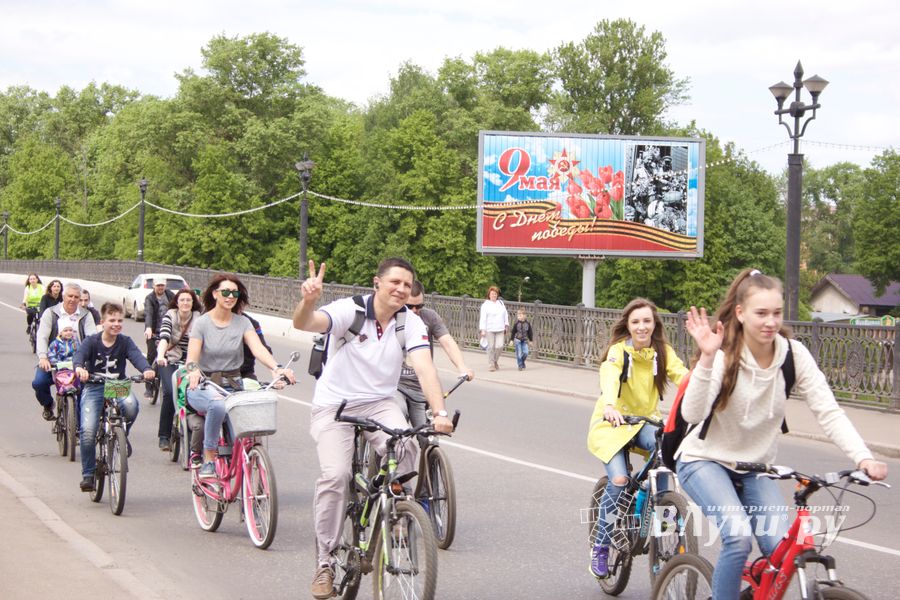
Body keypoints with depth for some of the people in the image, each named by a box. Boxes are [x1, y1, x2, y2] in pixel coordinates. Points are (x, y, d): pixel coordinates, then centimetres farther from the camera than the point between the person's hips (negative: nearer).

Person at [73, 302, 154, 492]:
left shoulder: (125, 342, 1)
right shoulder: (92, 341, -3)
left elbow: (136, 356, -16)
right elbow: (80, 354, -22)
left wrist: (146, 369, -39)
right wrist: (79, 368, -47)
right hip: (94, 389, -1)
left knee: (131, 405, -35)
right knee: (88, 431, -18)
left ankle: (122, 434, -2)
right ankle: (88, 474, 0)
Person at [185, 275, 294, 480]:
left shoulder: (243, 322, 5)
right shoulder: (201, 323, -1)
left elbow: (258, 348, -11)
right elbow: (192, 357, -13)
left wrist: (276, 368, -31)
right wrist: (193, 370, -38)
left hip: (233, 385, 3)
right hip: (204, 386, -3)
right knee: (217, 405, -38)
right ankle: (208, 460, -22)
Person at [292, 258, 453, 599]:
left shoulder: (411, 323, -7)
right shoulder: (350, 310, -15)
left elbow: (424, 367, -20)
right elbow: (305, 324, -31)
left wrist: (439, 412, -36)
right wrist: (308, 300, -55)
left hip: (379, 404, 2)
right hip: (333, 405, -2)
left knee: (403, 449, -28)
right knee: (335, 475, -21)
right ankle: (325, 562, -5)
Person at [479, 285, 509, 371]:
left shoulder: (501, 303, 15)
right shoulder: (485, 305, -1)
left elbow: (505, 315, 21)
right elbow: (483, 318, -7)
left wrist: (506, 325, 16)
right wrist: (483, 330, -13)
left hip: (500, 329, 4)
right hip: (489, 330, -4)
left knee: (499, 346, -4)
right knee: (491, 347, -3)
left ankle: (495, 361, 20)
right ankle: (491, 364, 7)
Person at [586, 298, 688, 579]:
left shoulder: (663, 352, -5)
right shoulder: (618, 351, -17)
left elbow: (682, 375, -21)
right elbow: (609, 378, -37)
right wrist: (609, 406, -59)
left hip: (645, 420, 3)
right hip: (612, 421, -3)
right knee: (619, 479, -24)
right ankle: (600, 548, -6)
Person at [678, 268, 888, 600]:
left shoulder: (793, 354, -10)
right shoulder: (722, 354, -19)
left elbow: (828, 411, -15)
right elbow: (692, 414, -30)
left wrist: (863, 458, -29)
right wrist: (707, 358, -41)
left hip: (755, 467, 4)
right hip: (705, 461, -4)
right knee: (738, 536, -28)